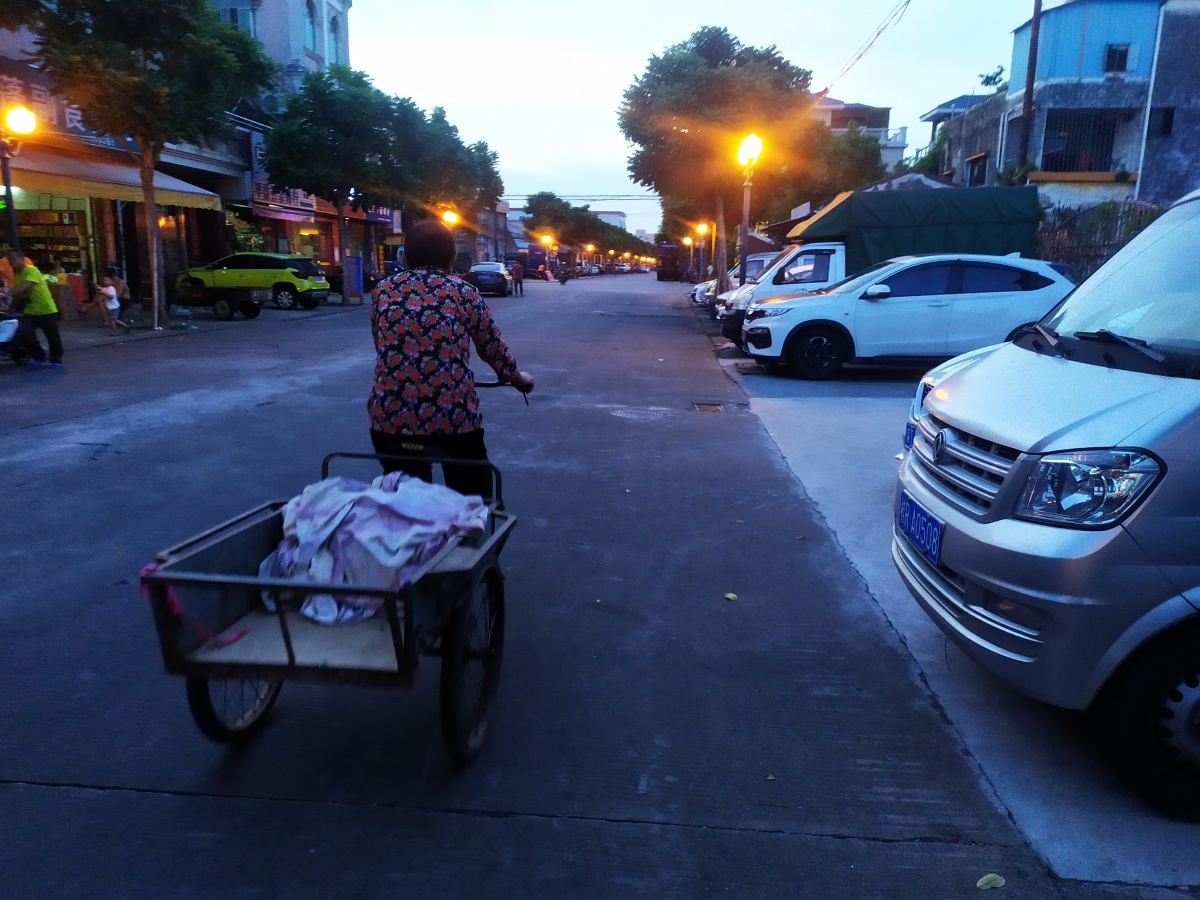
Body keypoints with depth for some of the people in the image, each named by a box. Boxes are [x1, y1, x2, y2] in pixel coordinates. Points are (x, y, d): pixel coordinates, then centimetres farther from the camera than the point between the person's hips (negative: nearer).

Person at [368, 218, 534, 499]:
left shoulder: (383, 290, 8)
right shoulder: (464, 292, 4)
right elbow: (493, 347, 12)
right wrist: (518, 378, 31)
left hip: (391, 416, 2)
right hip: (454, 416, -2)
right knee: (471, 501, 16)